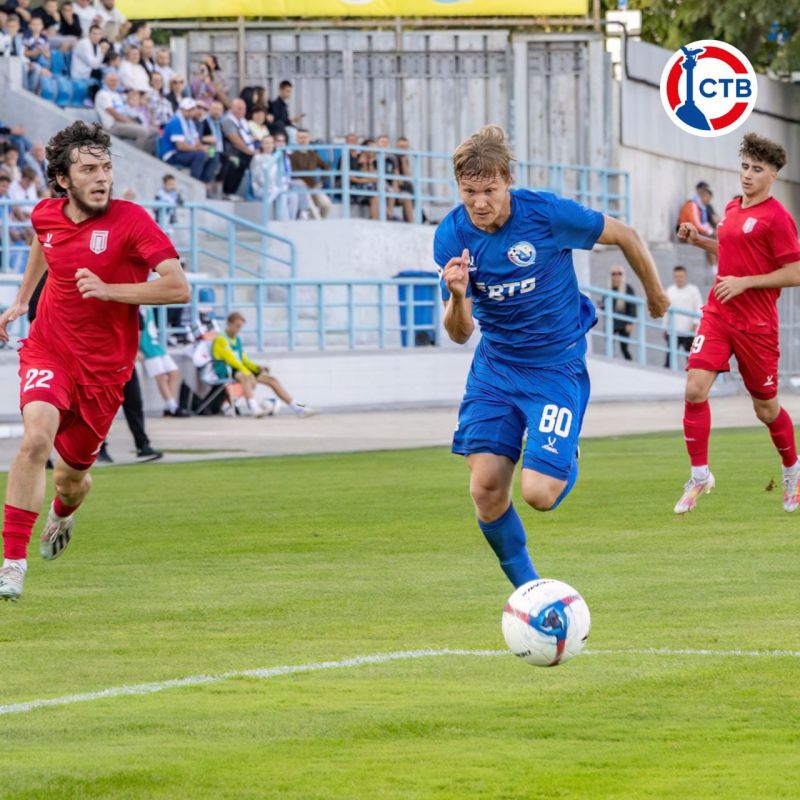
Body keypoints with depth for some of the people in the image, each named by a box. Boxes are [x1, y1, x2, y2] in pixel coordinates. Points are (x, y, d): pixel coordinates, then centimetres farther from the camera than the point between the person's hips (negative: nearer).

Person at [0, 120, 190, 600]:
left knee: (72, 474, 11)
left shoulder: (131, 220, -15)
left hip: (104, 366, -1)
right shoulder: (47, 215, 0)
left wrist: (109, 290, -26)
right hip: (49, 350, 1)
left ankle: (62, 514, 52)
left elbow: (178, 288, -21)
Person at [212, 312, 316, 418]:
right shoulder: (221, 339, -6)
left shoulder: (237, 340, 22)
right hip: (225, 372, -9)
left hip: (240, 370, 9)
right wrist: (248, 372, -27)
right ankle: (254, 408, -61)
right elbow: (230, 359, -18)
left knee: (272, 379, 1)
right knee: (247, 377, -41)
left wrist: (258, 368, 1)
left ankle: (296, 408, 3)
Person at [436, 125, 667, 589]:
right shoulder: (452, 236, -9)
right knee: (486, 488, -8)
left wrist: (655, 294, 13)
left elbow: (625, 236, -2)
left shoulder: (548, 215, -19)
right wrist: (457, 295, -30)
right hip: (494, 371, 3)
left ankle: (569, 465, 22)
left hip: (557, 370, -3)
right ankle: (526, 588, 15)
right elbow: (460, 333, -7)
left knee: (538, 492, -16)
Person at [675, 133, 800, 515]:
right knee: (695, 389, -12)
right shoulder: (732, 208, 9)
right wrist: (699, 240, 10)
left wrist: (744, 282, -18)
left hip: (756, 323, -5)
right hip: (718, 314, 5)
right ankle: (699, 475, -3)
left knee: (766, 408, 7)